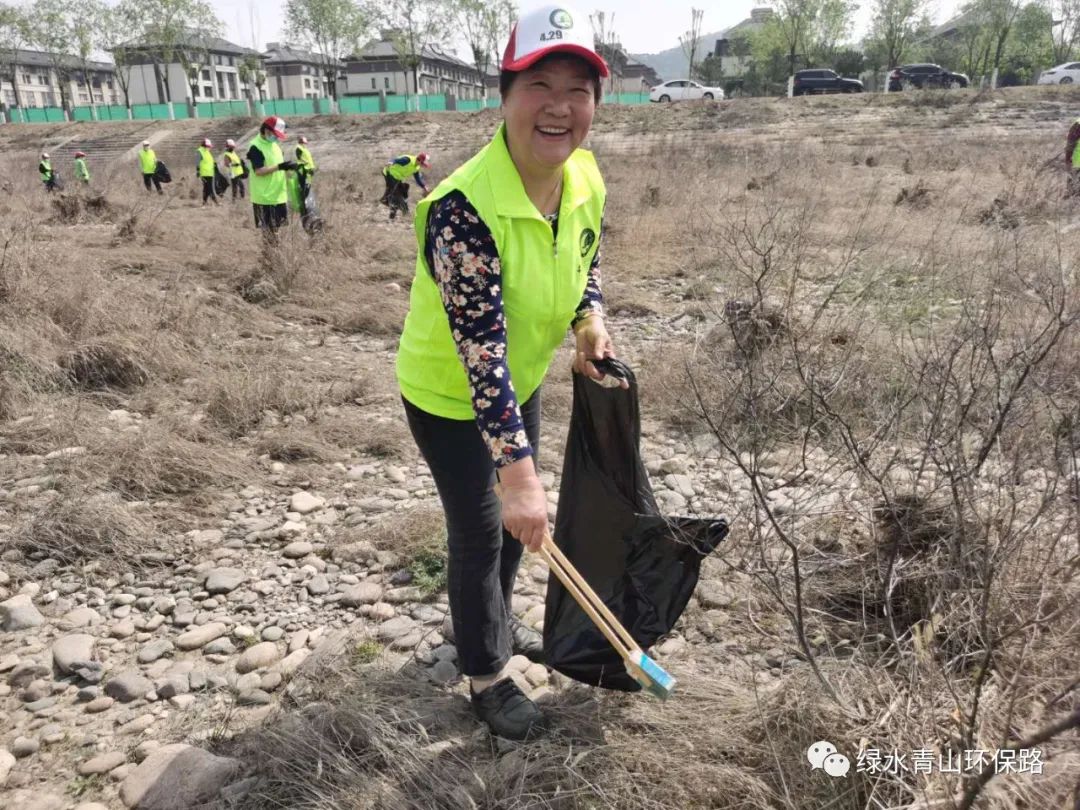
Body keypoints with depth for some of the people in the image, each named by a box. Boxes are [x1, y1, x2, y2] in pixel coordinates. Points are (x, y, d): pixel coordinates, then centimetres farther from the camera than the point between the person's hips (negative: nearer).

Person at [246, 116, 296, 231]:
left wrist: (287, 167, 2)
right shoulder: (256, 147, -13)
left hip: (279, 195, 8)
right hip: (264, 197, -8)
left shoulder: (274, 145, 13)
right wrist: (280, 167, -26)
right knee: (268, 231, -3)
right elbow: (259, 171, -21)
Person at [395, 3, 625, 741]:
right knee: (482, 532, 6)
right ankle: (486, 676, 32)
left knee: (519, 517, 23)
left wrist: (591, 319, -12)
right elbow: (479, 353, -36)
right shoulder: (465, 209, -35)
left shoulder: (587, 179, -12)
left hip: (520, 383, 7)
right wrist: (520, 471, -37)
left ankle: (498, 623, 52)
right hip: (450, 396, -7)